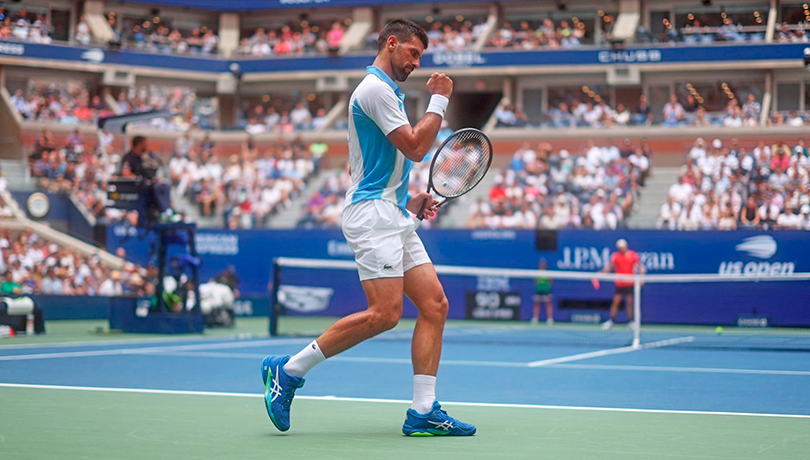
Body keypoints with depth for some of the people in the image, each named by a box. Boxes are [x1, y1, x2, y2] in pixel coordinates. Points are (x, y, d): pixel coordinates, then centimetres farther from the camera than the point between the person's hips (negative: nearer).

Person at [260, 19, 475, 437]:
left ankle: (423, 412, -2)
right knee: (384, 313, -19)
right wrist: (439, 100, -3)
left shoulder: (385, 90, 24)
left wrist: (408, 200, 16)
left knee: (434, 304, 1)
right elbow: (416, 147, -14)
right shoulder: (374, 88, -9)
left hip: (395, 217, 11)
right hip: (372, 214, -11)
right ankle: (287, 371, -9)